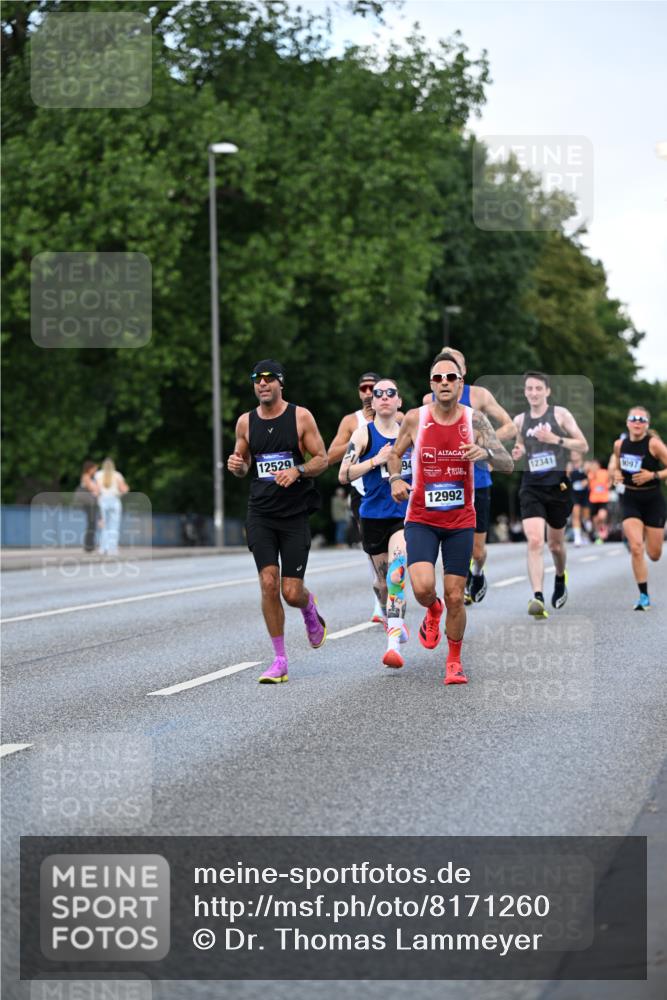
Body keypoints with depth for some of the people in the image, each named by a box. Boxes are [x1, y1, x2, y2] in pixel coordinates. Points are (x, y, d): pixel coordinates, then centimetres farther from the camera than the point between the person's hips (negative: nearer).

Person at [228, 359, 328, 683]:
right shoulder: (246, 422, 7)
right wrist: (237, 466, -6)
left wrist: (297, 470, -18)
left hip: (295, 514, -2)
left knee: (291, 593, -5)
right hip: (261, 513, 2)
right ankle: (280, 660, 0)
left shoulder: (301, 417, -2)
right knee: (268, 583, -10)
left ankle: (310, 608, 35)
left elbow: (322, 459, 1)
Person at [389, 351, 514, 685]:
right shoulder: (415, 419, -6)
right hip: (421, 519, -1)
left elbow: (507, 465, -10)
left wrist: (486, 453, -31)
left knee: (455, 597, 2)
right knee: (422, 587, -20)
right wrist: (395, 478, -8)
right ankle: (433, 611, 18)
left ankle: (454, 661, 23)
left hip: (460, 522, 1)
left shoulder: (475, 420, -6)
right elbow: (396, 453, 12)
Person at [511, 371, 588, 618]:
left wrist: (556, 439, -16)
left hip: (557, 485, -1)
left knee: (555, 544, 14)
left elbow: (583, 446, -3)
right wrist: (518, 454, 1)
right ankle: (537, 597, -26)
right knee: (534, 541, -18)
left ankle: (561, 579, 46)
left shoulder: (560, 414, -2)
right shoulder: (520, 420, 8)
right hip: (531, 486, 1)